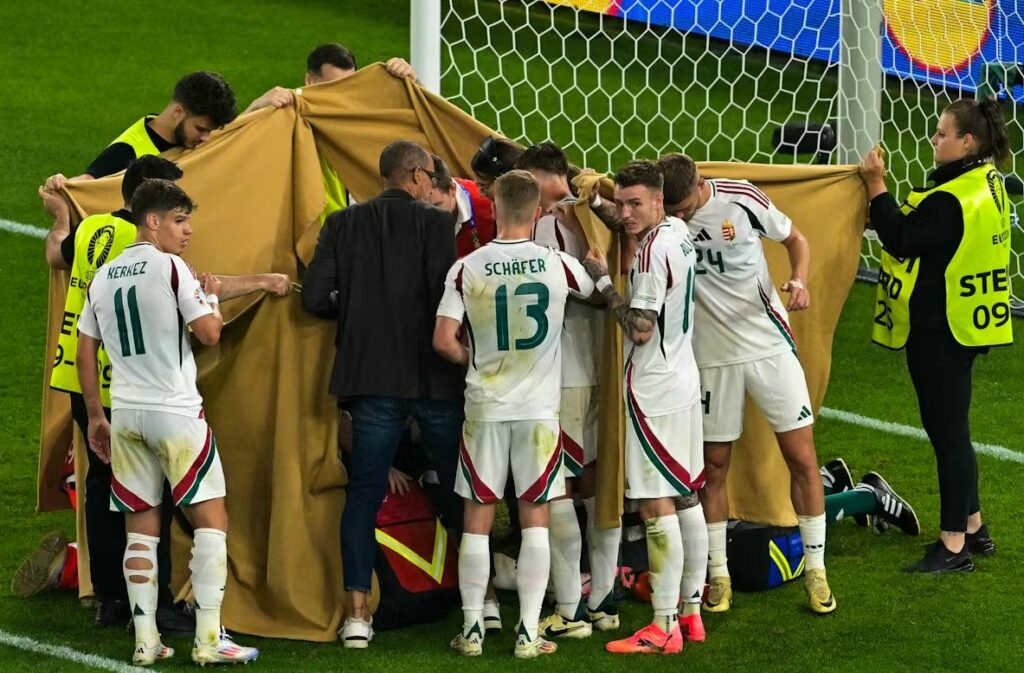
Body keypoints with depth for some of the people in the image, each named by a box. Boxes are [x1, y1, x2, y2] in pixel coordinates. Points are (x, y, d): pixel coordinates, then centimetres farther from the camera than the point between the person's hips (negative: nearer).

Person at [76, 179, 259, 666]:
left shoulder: (102, 278, 11)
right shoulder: (170, 268, -8)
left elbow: (85, 352, 14)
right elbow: (209, 333, -12)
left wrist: (96, 416, 21)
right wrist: (212, 298, 9)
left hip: (125, 415, 6)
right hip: (176, 414, -6)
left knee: (141, 529, 8)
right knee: (211, 520, 0)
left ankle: (146, 641, 6)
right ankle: (209, 639, -6)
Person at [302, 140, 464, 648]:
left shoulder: (343, 225, 3)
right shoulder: (435, 223, -6)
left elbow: (315, 298, -2)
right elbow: (445, 296, -15)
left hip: (371, 378, 2)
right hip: (434, 377, -2)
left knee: (364, 493, 5)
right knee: (459, 489, 11)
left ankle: (357, 613, -1)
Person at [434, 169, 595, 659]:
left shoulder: (467, 268, -6)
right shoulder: (558, 265, -5)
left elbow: (443, 341, -8)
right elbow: (597, 288, 17)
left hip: (484, 406, 0)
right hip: (539, 407, 0)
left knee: (477, 517, 8)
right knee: (535, 517, 5)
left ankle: (472, 630, 10)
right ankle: (528, 633, 2)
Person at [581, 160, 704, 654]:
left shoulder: (653, 249, -19)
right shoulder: (678, 234, 10)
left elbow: (640, 328, -19)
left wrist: (602, 281, -10)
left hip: (654, 392, -10)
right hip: (682, 382, 10)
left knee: (656, 506, -8)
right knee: (685, 499, 13)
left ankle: (664, 627, -9)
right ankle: (690, 613, 19)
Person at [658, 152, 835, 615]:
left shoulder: (742, 200, -10)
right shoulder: (659, 216, -8)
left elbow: (795, 239, 3)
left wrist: (799, 279, -14)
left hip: (770, 345, -1)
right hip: (711, 355, 1)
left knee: (802, 459, -1)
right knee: (714, 467, 5)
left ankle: (816, 570, 11)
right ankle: (718, 577, 17)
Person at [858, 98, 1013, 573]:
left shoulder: (951, 200, -24)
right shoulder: (988, 186, 8)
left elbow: (901, 239, -19)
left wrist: (877, 188, -12)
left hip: (941, 333, -10)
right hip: (963, 328, 10)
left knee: (947, 432, -3)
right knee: (950, 430, 20)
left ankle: (954, 546, 4)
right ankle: (972, 528, 30)